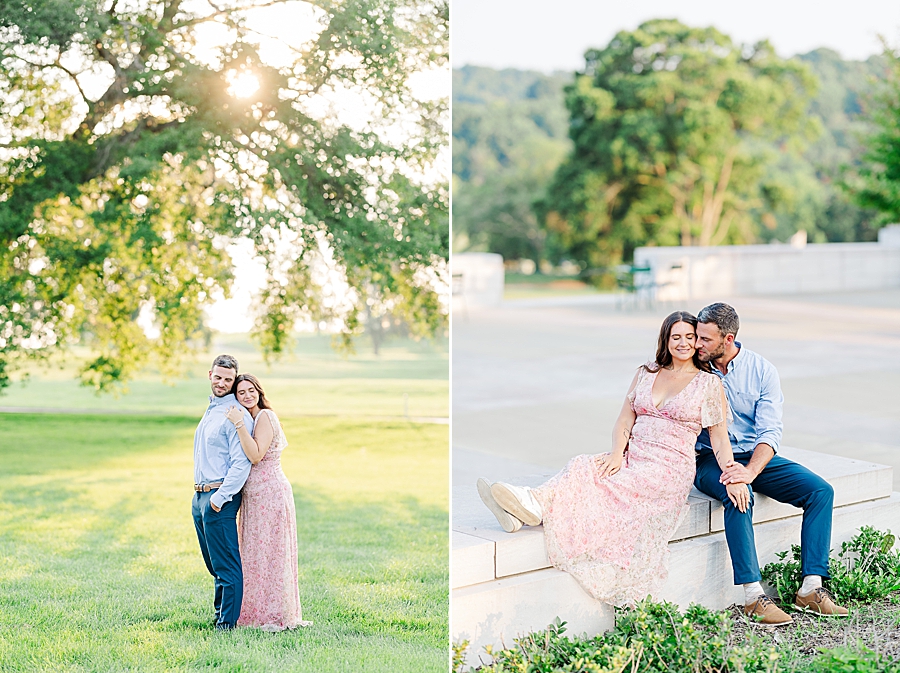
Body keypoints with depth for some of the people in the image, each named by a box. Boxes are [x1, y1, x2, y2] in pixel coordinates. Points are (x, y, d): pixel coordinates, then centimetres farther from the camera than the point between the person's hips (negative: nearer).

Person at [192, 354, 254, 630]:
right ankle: (219, 614, 29)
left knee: (226, 565, -5)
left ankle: (227, 623, -1)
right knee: (214, 563, 18)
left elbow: (241, 463, -18)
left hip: (220, 497, -9)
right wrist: (202, 495, 18)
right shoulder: (211, 411, 17)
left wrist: (220, 497, -21)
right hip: (200, 494, 9)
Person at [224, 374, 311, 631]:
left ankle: (277, 616, 1)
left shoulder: (265, 417, -12)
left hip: (269, 493, -10)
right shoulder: (251, 419, 17)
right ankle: (262, 613, 18)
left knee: (269, 553, -5)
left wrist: (239, 424, -25)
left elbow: (255, 455, -23)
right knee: (258, 553, 12)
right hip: (255, 494, 10)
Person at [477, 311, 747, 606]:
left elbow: (719, 438, 2)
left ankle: (539, 503, -53)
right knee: (583, 467, -28)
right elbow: (624, 422, 11)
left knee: (602, 485, -31)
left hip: (669, 468, -4)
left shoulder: (708, 383, 5)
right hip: (632, 458, 4)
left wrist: (732, 478, -13)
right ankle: (517, 514, -51)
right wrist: (617, 454, -9)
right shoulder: (646, 374, 16)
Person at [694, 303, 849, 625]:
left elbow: (770, 431, -12)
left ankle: (810, 589, -13)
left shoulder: (761, 370, -5)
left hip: (756, 456, 3)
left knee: (820, 490, -15)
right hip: (709, 460, -3)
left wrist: (751, 470, -31)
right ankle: (753, 596, -33)